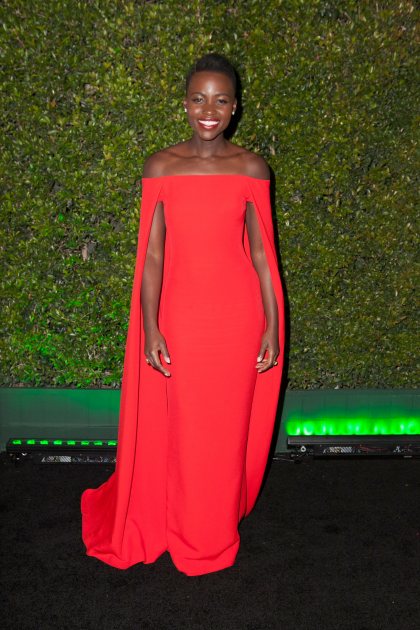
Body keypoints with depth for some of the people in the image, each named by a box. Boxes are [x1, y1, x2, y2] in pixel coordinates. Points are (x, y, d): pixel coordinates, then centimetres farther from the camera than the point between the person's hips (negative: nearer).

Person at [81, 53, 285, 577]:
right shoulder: (161, 167, -2)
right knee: (183, 428, 10)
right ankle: (189, 537, 34)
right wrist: (150, 329, -6)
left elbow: (260, 253, 2)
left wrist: (272, 326, 0)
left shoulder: (251, 168, 0)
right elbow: (152, 254, -2)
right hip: (181, 314, 0)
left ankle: (221, 527, 37)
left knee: (229, 425, 12)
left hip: (238, 316, 1)